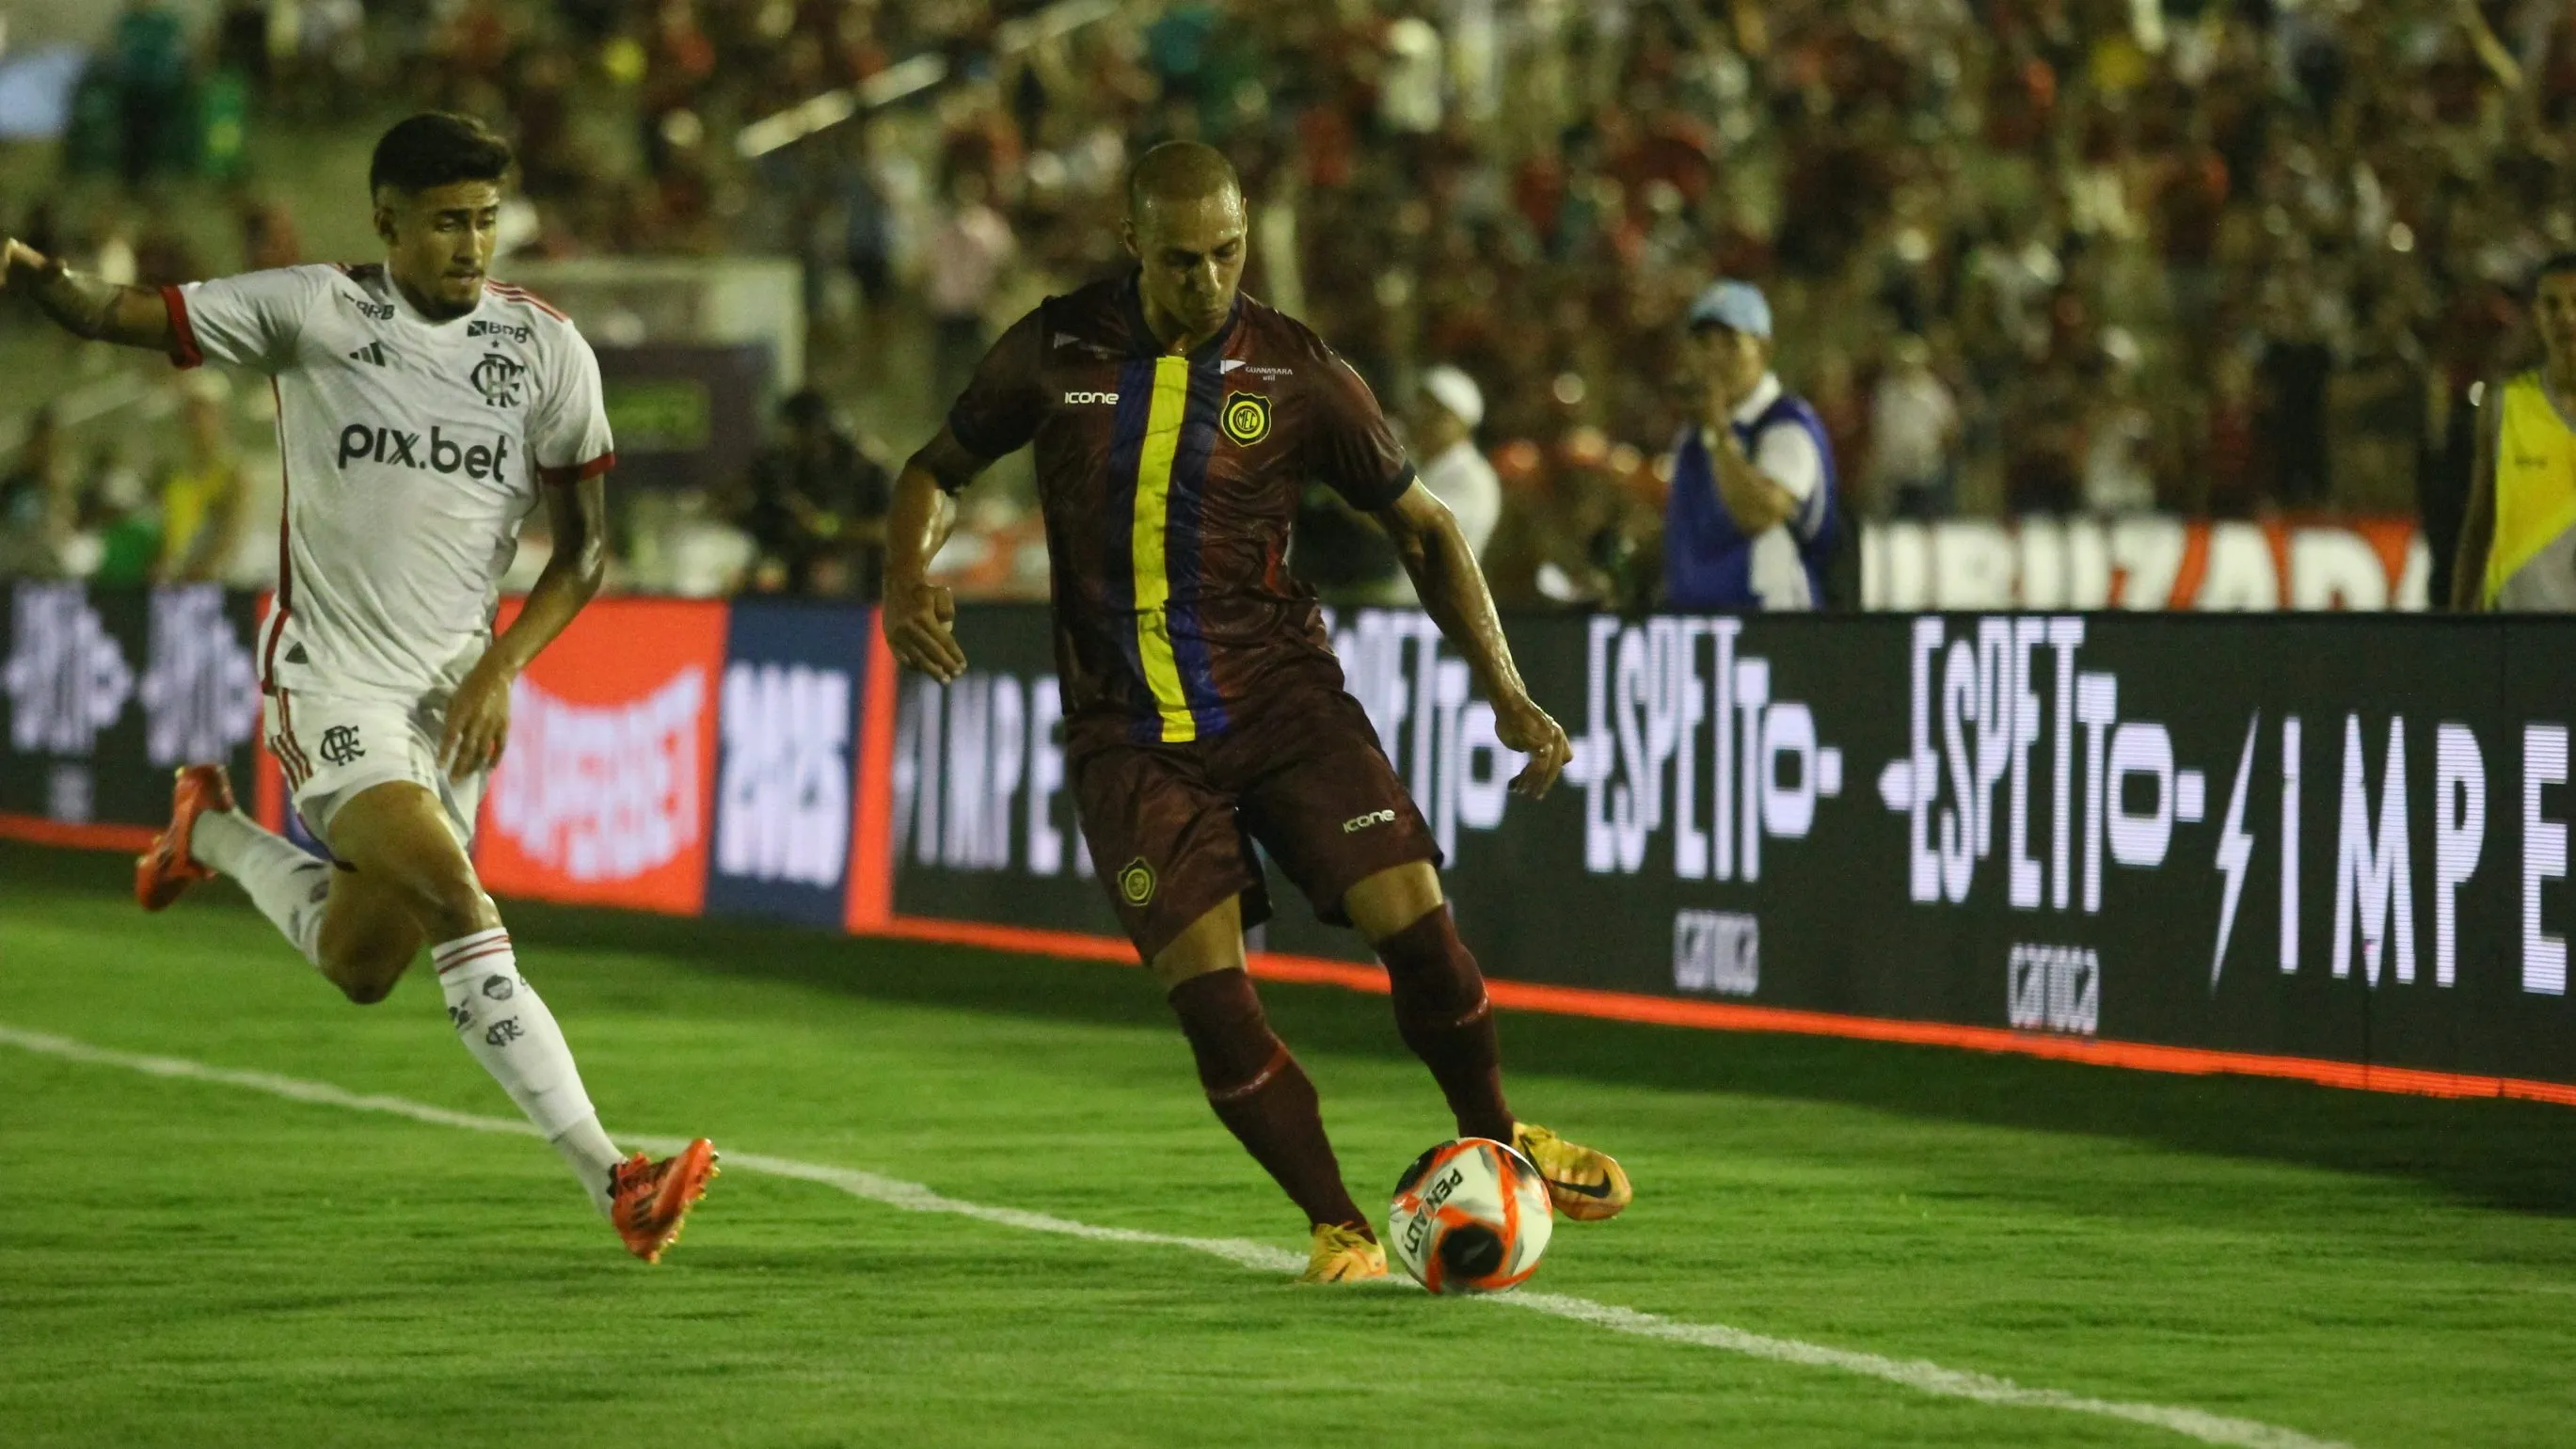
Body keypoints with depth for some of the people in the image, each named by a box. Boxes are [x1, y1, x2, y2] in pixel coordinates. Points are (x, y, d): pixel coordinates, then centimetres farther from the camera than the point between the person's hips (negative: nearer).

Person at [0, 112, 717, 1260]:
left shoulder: (547, 349, -2)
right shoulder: (312, 312, -7)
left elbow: (585, 546, 4)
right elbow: (112, 316, -8)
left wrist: (500, 669, -10)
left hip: (453, 693, 4)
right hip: (331, 679, -4)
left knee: (361, 970, 7)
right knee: (458, 900, -25)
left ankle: (213, 833, 31)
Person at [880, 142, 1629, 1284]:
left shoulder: (1298, 374, -4)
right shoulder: (1055, 353, -2)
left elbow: (1421, 528, 7)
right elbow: (939, 470, 13)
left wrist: (1507, 695, -2)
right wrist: (907, 579, -9)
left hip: (1278, 695, 0)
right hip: (1128, 734, 0)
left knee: (1412, 919, -14)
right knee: (1208, 992, -12)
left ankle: (1493, 1142, 13)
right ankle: (1338, 1226, 4)